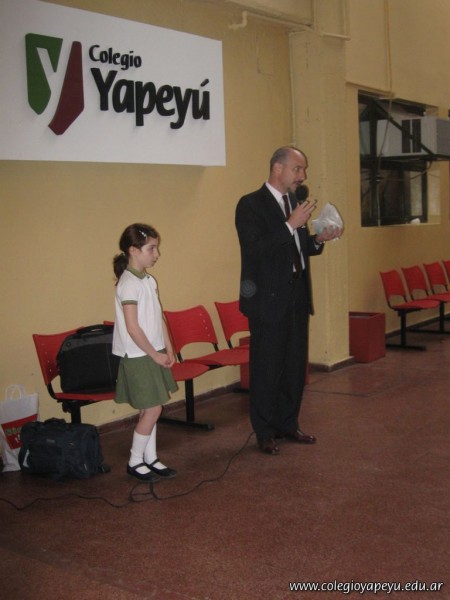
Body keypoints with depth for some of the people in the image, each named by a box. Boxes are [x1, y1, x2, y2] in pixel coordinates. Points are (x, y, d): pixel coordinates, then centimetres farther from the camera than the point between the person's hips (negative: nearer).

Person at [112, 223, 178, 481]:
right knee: (152, 409, -2)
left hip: (154, 354, 8)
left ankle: (151, 458, 24)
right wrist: (155, 354, -14)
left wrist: (168, 349, 6)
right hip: (138, 356, -8)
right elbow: (132, 328, -21)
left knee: (151, 409, 13)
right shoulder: (129, 283, -18)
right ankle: (135, 461, 13)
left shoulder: (149, 280, 9)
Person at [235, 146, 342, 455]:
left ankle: (289, 424, 28)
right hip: (269, 298, -7)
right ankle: (265, 433, 15)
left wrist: (318, 239, 0)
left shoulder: (295, 202, 13)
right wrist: (291, 225, -24)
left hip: (297, 297, 8)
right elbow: (255, 250, -21)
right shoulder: (251, 204, -11)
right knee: (267, 367, 2)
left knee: (296, 364, 14)